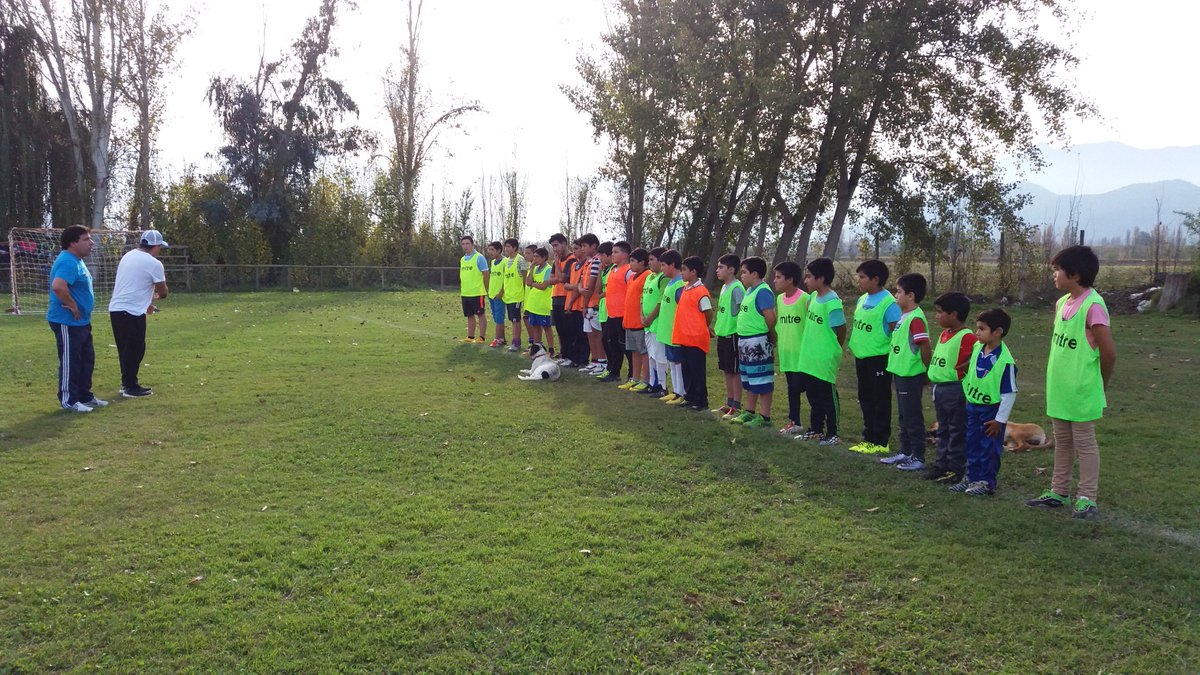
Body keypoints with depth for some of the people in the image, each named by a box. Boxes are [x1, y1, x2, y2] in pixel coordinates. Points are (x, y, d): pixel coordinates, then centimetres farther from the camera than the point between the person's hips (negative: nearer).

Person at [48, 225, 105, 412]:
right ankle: (68, 400, 8)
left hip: (80, 321, 11)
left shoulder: (77, 260, 14)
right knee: (70, 362, -2)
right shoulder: (68, 262, -20)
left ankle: (85, 396, 26)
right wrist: (72, 306, -24)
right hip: (67, 322, -11)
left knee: (87, 359, 16)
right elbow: (58, 286, -35)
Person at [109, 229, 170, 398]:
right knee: (135, 349, 0)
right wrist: (155, 295, 18)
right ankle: (131, 387, 4)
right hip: (133, 312, -8)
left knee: (124, 348, 17)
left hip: (115, 308, 8)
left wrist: (145, 302, 27)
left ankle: (126, 383, 25)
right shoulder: (154, 264, -11)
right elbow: (163, 293, -4)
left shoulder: (128, 256, 14)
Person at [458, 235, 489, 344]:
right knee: (469, 315, 12)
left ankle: (481, 337, 0)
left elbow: (486, 274, -8)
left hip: (477, 292, -7)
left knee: (480, 314, -2)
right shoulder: (462, 259, 13)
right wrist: (462, 289, 15)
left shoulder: (479, 258, -8)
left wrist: (485, 290, -7)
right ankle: (470, 337, 18)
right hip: (465, 293, 7)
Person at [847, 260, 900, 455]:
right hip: (862, 356, 9)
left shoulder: (888, 302, -16)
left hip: (879, 358, -9)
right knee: (865, 398, 16)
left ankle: (880, 442, 10)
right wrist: (854, 345, 14)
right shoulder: (863, 299, 9)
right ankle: (869, 437, 27)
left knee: (880, 399, 2)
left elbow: (897, 332, -16)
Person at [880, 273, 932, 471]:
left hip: (911, 375, -10)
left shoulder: (915, 318, -19)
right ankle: (905, 452, 28)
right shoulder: (904, 316, 11)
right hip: (901, 373, 10)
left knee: (913, 417, -1)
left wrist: (927, 372, -12)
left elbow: (925, 347, -22)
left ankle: (918, 457, 8)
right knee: (903, 416, 18)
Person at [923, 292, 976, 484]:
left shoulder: (967, 337, -17)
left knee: (957, 430, 2)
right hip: (939, 387, 9)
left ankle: (956, 468, 10)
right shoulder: (944, 334, 13)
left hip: (955, 390, -9)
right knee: (943, 429, 17)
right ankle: (942, 463, 27)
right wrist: (932, 379, 13)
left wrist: (959, 369, -26)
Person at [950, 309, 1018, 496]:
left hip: (992, 410, -7)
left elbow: (1009, 393, -18)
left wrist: (1000, 419, -16)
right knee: (972, 444, 15)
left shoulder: (1005, 360, -23)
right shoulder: (977, 348, -2)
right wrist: (967, 395, 19)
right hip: (973, 406, 7)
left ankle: (987, 482, 16)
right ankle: (972, 477, 27)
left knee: (989, 447, 4)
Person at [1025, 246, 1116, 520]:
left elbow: (1109, 353, -16)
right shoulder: (1062, 303, 8)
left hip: (1081, 392, -8)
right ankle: (1058, 492, 27)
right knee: (1062, 442, 16)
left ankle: (1087, 499, 12)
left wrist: (1100, 385, -3)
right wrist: (1056, 382, 13)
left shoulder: (1093, 306, -18)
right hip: (1059, 390, 8)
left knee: (1085, 443, 3)